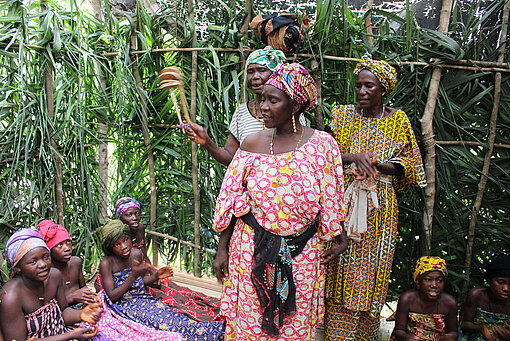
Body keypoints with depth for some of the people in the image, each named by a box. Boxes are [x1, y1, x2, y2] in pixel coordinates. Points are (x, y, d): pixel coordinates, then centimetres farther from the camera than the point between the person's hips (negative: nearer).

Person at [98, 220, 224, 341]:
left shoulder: (137, 254, 1)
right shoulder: (106, 263, -14)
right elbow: (112, 296, -16)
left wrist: (156, 275, -6)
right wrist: (133, 275, -25)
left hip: (143, 299, 4)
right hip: (123, 305, -4)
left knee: (169, 314, -23)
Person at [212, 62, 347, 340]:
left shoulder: (322, 144, -6)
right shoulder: (253, 144, -3)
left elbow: (330, 201, 4)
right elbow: (231, 201, 1)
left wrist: (338, 238, 6)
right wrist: (222, 248, 2)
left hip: (301, 253, 0)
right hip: (252, 250, 1)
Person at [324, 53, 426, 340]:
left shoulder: (398, 120, 5)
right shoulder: (343, 115, 7)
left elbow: (408, 165, 4)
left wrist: (379, 166, -15)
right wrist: (353, 157, -18)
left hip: (379, 206, 0)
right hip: (343, 202, 1)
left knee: (370, 274, 5)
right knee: (340, 271, 2)